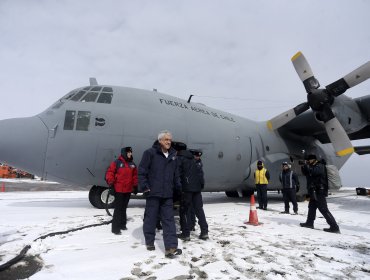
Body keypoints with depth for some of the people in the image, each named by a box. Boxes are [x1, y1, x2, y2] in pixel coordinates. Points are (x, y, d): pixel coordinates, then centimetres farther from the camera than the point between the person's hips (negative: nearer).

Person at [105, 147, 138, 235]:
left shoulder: (132, 164, 10)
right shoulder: (117, 162, -7)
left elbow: (135, 175, 16)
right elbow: (109, 172, -7)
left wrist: (135, 185, 13)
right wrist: (110, 183, -12)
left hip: (128, 190, 5)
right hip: (118, 190, -5)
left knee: (124, 208, 16)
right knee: (118, 209, -3)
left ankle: (122, 224, 29)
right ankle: (115, 228, 3)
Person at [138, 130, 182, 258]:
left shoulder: (173, 156, 12)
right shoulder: (150, 153, -5)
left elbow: (176, 175, 18)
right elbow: (142, 171, -7)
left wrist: (178, 187, 12)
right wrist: (144, 186, -12)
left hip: (167, 194, 5)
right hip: (153, 192, -4)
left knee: (169, 220, 1)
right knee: (151, 218, 9)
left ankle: (171, 247, 2)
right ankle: (149, 242, 28)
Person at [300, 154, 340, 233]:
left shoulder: (320, 166, -10)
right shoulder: (313, 167, 18)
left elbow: (313, 172, -29)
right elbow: (306, 173, 20)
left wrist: (307, 165, -15)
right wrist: (304, 166, 3)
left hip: (319, 192, -10)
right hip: (314, 192, 10)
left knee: (324, 210, -10)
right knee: (311, 207, 18)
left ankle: (334, 227, -6)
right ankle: (309, 223, 30)